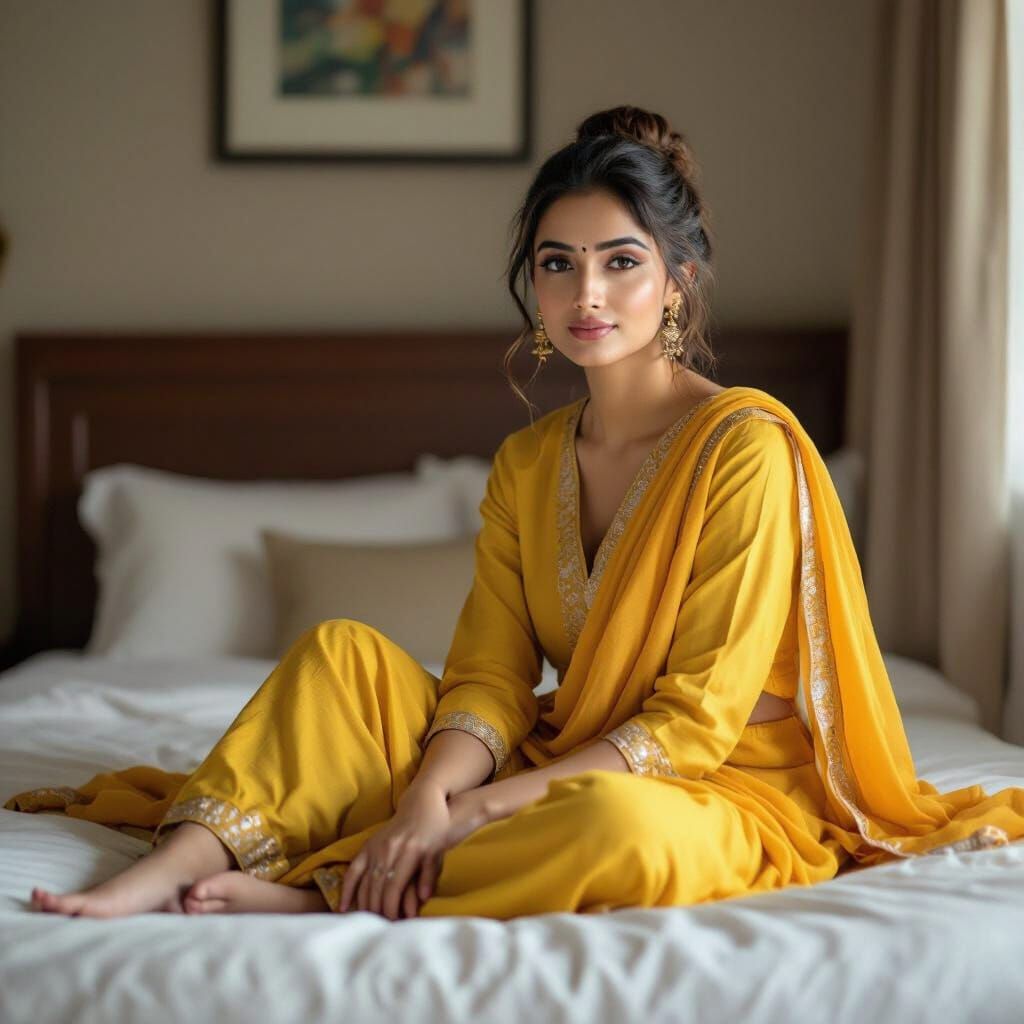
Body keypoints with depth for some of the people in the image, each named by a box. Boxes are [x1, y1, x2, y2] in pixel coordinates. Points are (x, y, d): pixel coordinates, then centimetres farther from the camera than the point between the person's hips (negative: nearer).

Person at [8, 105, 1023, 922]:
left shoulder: (746, 444, -14)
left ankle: (324, 891, -24)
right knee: (345, 650, -8)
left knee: (614, 825, -40)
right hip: (559, 769, 6)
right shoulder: (525, 464, 7)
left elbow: (695, 721, -18)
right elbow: (491, 678, -1)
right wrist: (429, 794, -24)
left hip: (728, 798, -6)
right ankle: (176, 866, -22)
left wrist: (475, 808, -24)